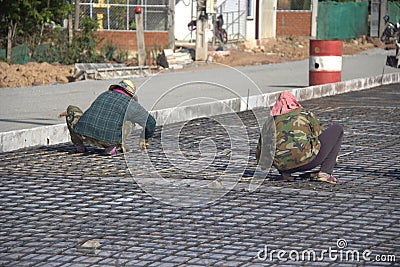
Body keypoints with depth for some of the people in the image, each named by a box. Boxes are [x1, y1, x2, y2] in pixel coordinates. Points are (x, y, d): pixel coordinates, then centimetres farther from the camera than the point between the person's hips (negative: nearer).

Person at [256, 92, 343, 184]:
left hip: (281, 165, 4)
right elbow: (320, 133, 24)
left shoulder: (270, 122, 19)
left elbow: (260, 150, 28)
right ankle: (325, 173, 2)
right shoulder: (305, 114, 14)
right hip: (305, 161, -4)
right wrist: (333, 155, 44)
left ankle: (285, 172, 13)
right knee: (337, 129, 17)